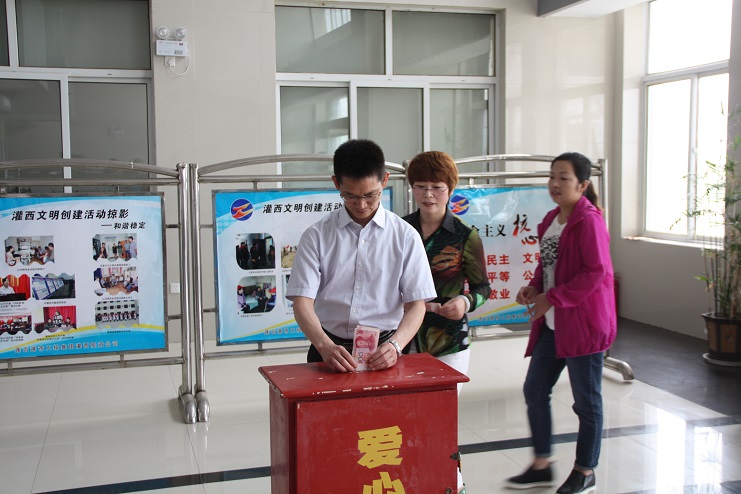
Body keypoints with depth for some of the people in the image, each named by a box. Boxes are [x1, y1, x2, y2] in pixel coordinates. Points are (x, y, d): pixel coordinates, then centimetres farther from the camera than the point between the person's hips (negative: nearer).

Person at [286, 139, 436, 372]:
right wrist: (325, 346, -21)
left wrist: (395, 345, -17)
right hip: (330, 350, 0)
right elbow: (302, 301, -3)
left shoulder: (405, 236, 4)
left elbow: (416, 303, 2)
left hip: (383, 352, 0)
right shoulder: (316, 236, 3)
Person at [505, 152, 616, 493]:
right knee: (534, 390, 11)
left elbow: (596, 272, -21)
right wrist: (534, 288, 2)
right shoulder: (552, 219, 11)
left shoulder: (588, 220, -15)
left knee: (586, 400, 6)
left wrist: (552, 298, -19)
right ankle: (542, 465, 25)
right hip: (552, 323, 9)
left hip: (583, 322, -9)